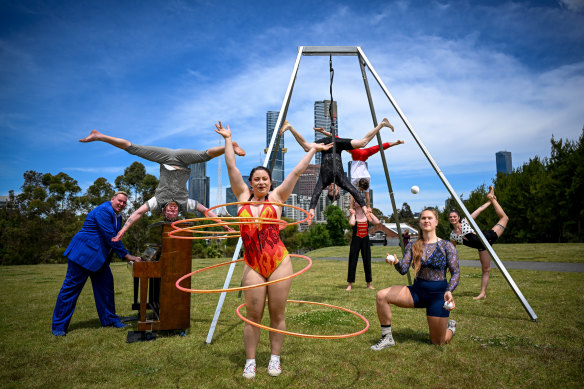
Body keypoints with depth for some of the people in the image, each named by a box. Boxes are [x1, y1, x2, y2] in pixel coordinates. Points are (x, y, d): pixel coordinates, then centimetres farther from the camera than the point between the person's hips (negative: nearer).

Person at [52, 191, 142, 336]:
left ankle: (109, 319, 22)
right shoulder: (103, 211, -20)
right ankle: (59, 326, 10)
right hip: (83, 254, -9)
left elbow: (114, 238, 13)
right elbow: (111, 238, -25)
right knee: (71, 287, 0)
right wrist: (127, 255, -21)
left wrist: (126, 255, 2)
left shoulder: (118, 217, 9)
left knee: (106, 285, 10)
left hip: (99, 257, 10)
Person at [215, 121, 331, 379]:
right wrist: (228, 139, 15)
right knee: (253, 316, 5)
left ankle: (275, 358, 23)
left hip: (279, 263, -1)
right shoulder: (243, 197, 8)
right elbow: (232, 167, 10)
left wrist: (312, 150, 13)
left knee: (277, 315, 7)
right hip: (252, 266, 1)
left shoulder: (276, 197, 6)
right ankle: (250, 361, 19)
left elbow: (297, 172, 8)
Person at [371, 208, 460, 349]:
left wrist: (449, 291, -25)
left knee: (438, 342, 5)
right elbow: (403, 270, -6)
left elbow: (455, 273, -7)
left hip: (438, 294, -3)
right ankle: (387, 338, -5)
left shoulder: (446, 246, -8)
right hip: (417, 291, 3)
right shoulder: (412, 246, 1)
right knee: (382, 295, -20)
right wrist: (396, 262, -30)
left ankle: (451, 326, 42)